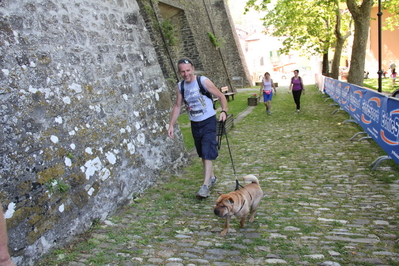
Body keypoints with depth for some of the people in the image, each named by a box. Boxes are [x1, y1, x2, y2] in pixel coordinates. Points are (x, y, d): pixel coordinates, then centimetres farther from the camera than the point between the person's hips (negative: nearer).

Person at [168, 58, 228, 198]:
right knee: (202, 153, 14)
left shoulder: (204, 81, -13)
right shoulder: (180, 86, 1)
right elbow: (177, 106, 9)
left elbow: (221, 96, -7)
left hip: (208, 122, -5)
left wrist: (224, 111, -23)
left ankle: (205, 185, -10)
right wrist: (171, 125, 4)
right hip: (195, 124, 5)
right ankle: (211, 177, 33)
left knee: (207, 152, -12)